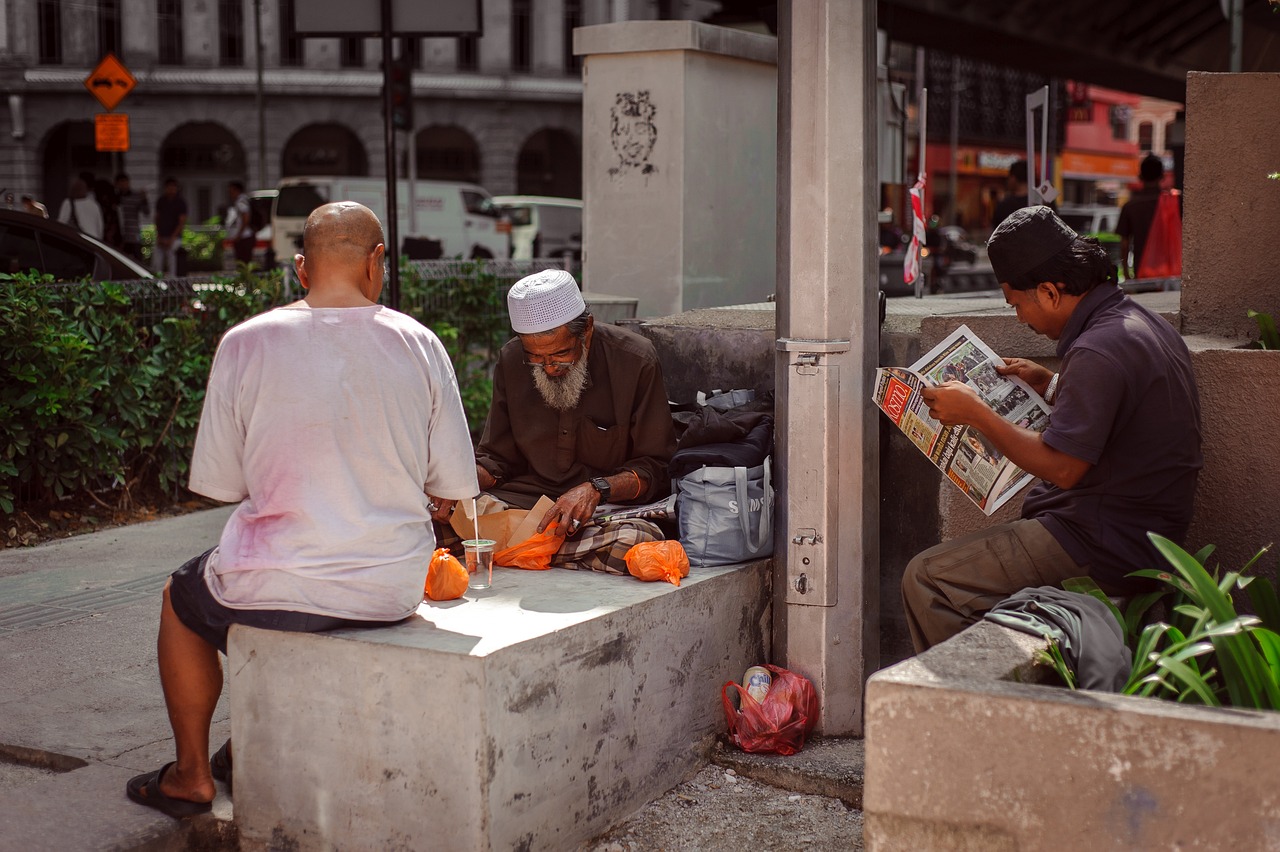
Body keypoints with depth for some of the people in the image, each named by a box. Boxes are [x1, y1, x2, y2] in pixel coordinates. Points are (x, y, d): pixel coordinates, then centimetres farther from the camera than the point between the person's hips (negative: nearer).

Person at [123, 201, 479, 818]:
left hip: (278, 588, -3)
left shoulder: (246, 344, -10)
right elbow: (456, 483, -1)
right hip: (393, 592, 3)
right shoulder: (419, 345, -5)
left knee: (181, 600, 31)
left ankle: (191, 775, 38)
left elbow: (217, 483, -3)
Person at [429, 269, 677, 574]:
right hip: (523, 501, 3)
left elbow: (657, 468, -3)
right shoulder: (511, 361, 4)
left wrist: (596, 489, -21)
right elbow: (497, 458, 13)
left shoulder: (635, 360, -8)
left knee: (634, 541, -40)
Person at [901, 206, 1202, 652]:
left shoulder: (1099, 351, -23)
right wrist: (1050, 384, 18)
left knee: (926, 580, -13)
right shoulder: (1144, 322, 10)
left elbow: (1062, 468, -23)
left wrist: (974, 412, -16)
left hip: (1104, 548, -11)